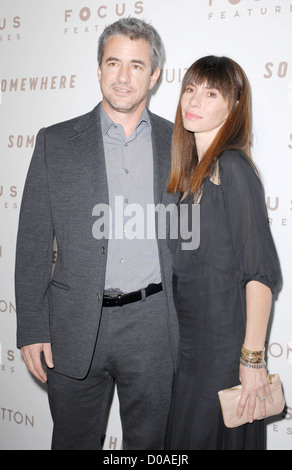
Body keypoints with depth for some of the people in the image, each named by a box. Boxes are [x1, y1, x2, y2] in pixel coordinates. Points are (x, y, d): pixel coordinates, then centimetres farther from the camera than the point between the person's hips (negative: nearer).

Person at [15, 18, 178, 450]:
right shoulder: (55, 142, 0)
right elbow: (33, 242, 0)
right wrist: (32, 329, -4)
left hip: (153, 326, 1)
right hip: (75, 328, 0)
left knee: (148, 440, 17)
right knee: (74, 439, 17)